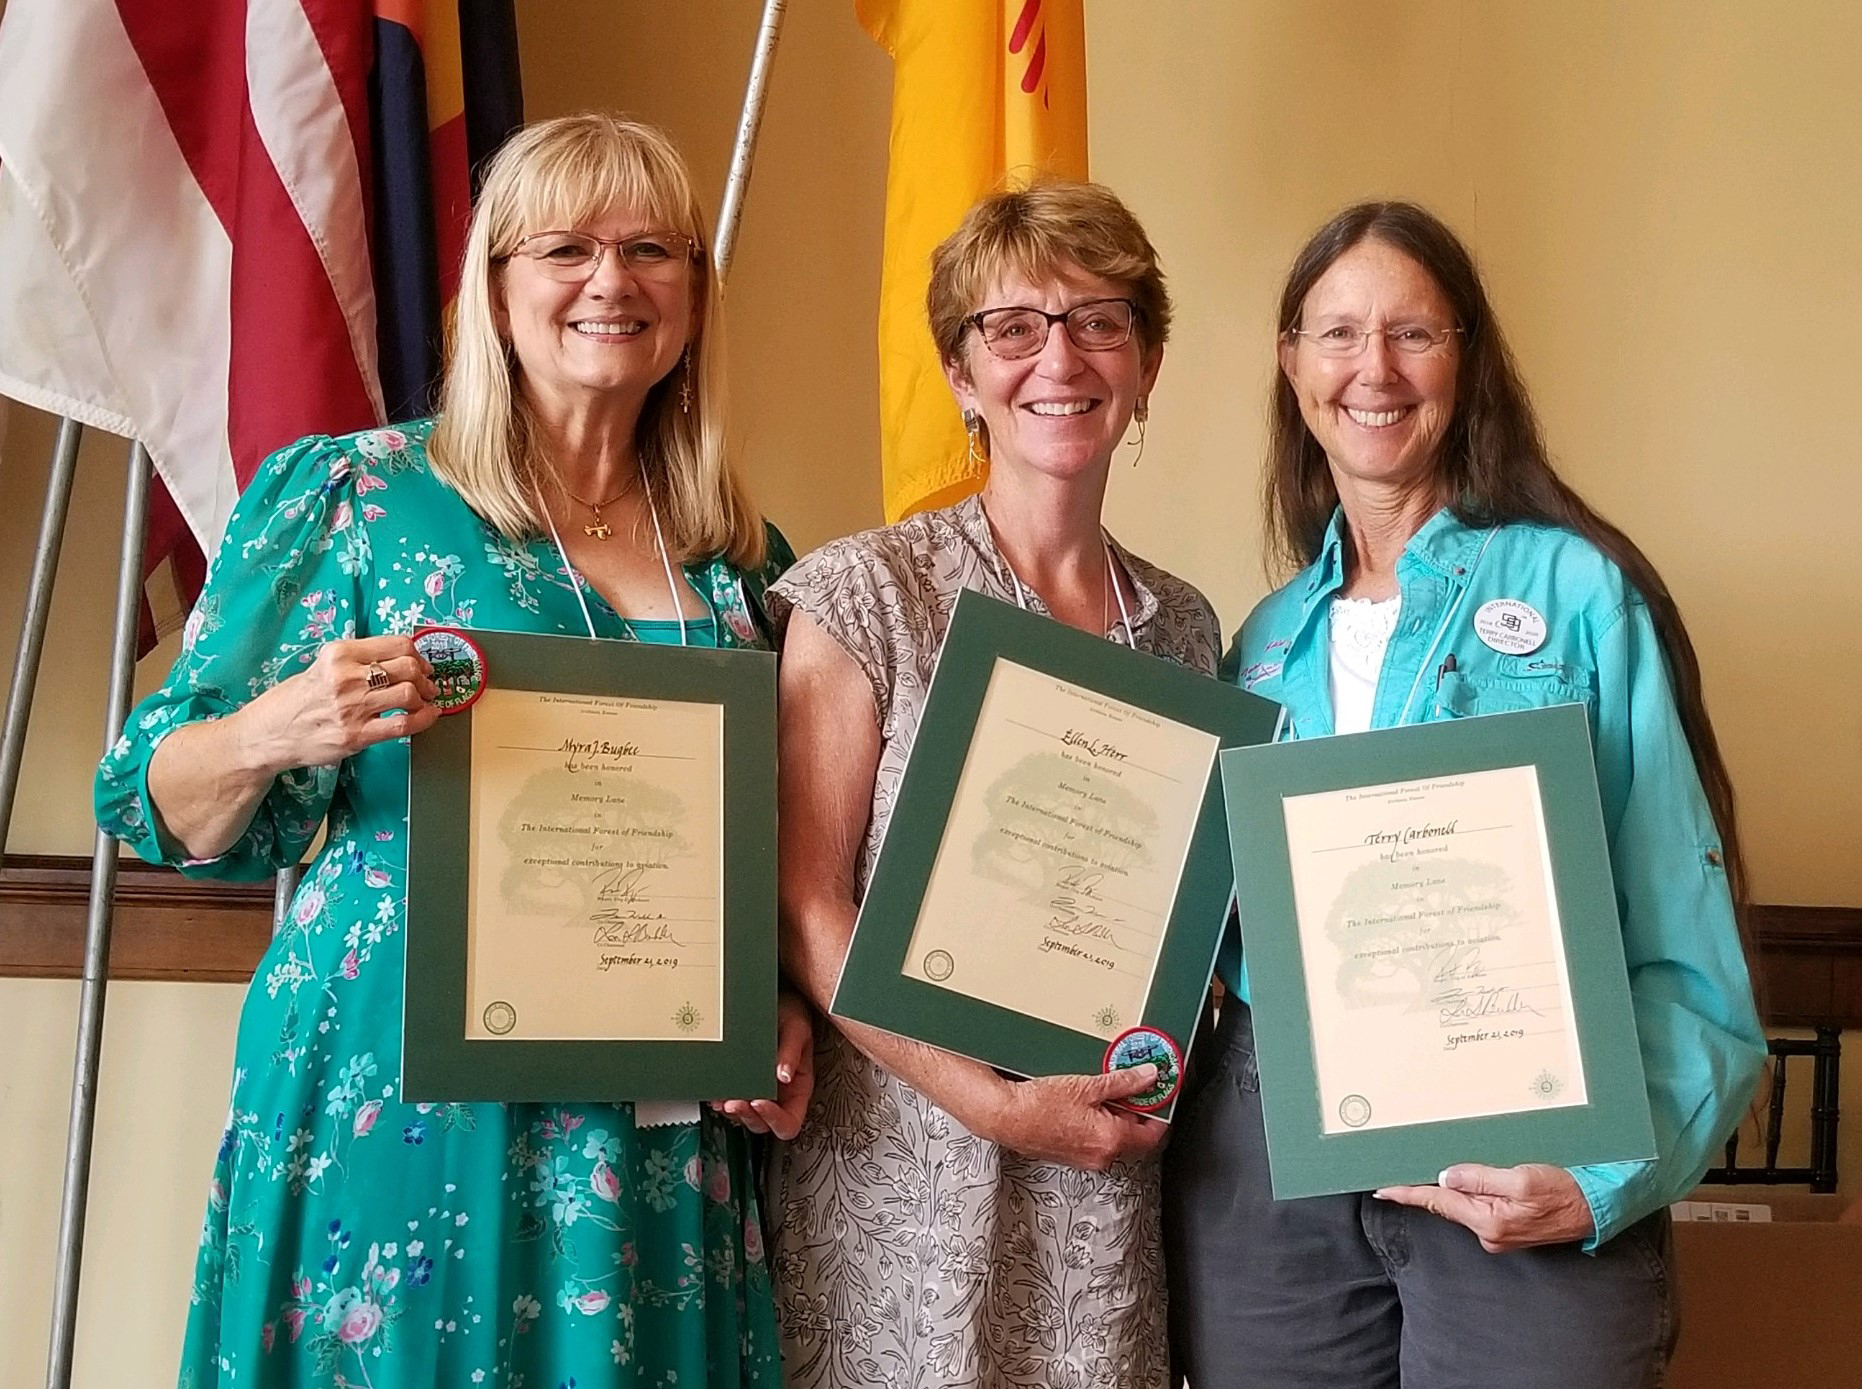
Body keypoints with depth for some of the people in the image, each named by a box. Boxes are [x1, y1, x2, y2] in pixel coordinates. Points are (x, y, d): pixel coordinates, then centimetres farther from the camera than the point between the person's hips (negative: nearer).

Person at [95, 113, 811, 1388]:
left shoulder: (744, 563, 10)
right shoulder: (352, 497, -2)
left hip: (663, 1135, 4)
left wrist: (786, 1012, 1)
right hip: (405, 1110, -3)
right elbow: (167, 810, -1)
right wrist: (270, 734, -22)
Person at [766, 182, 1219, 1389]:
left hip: (1114, 1181, 4)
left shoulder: (1183, 627, 7)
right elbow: (806, 909, -9)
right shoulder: (864, 597, -7)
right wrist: (999, 1107, -15)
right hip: (910, 1178, -4)